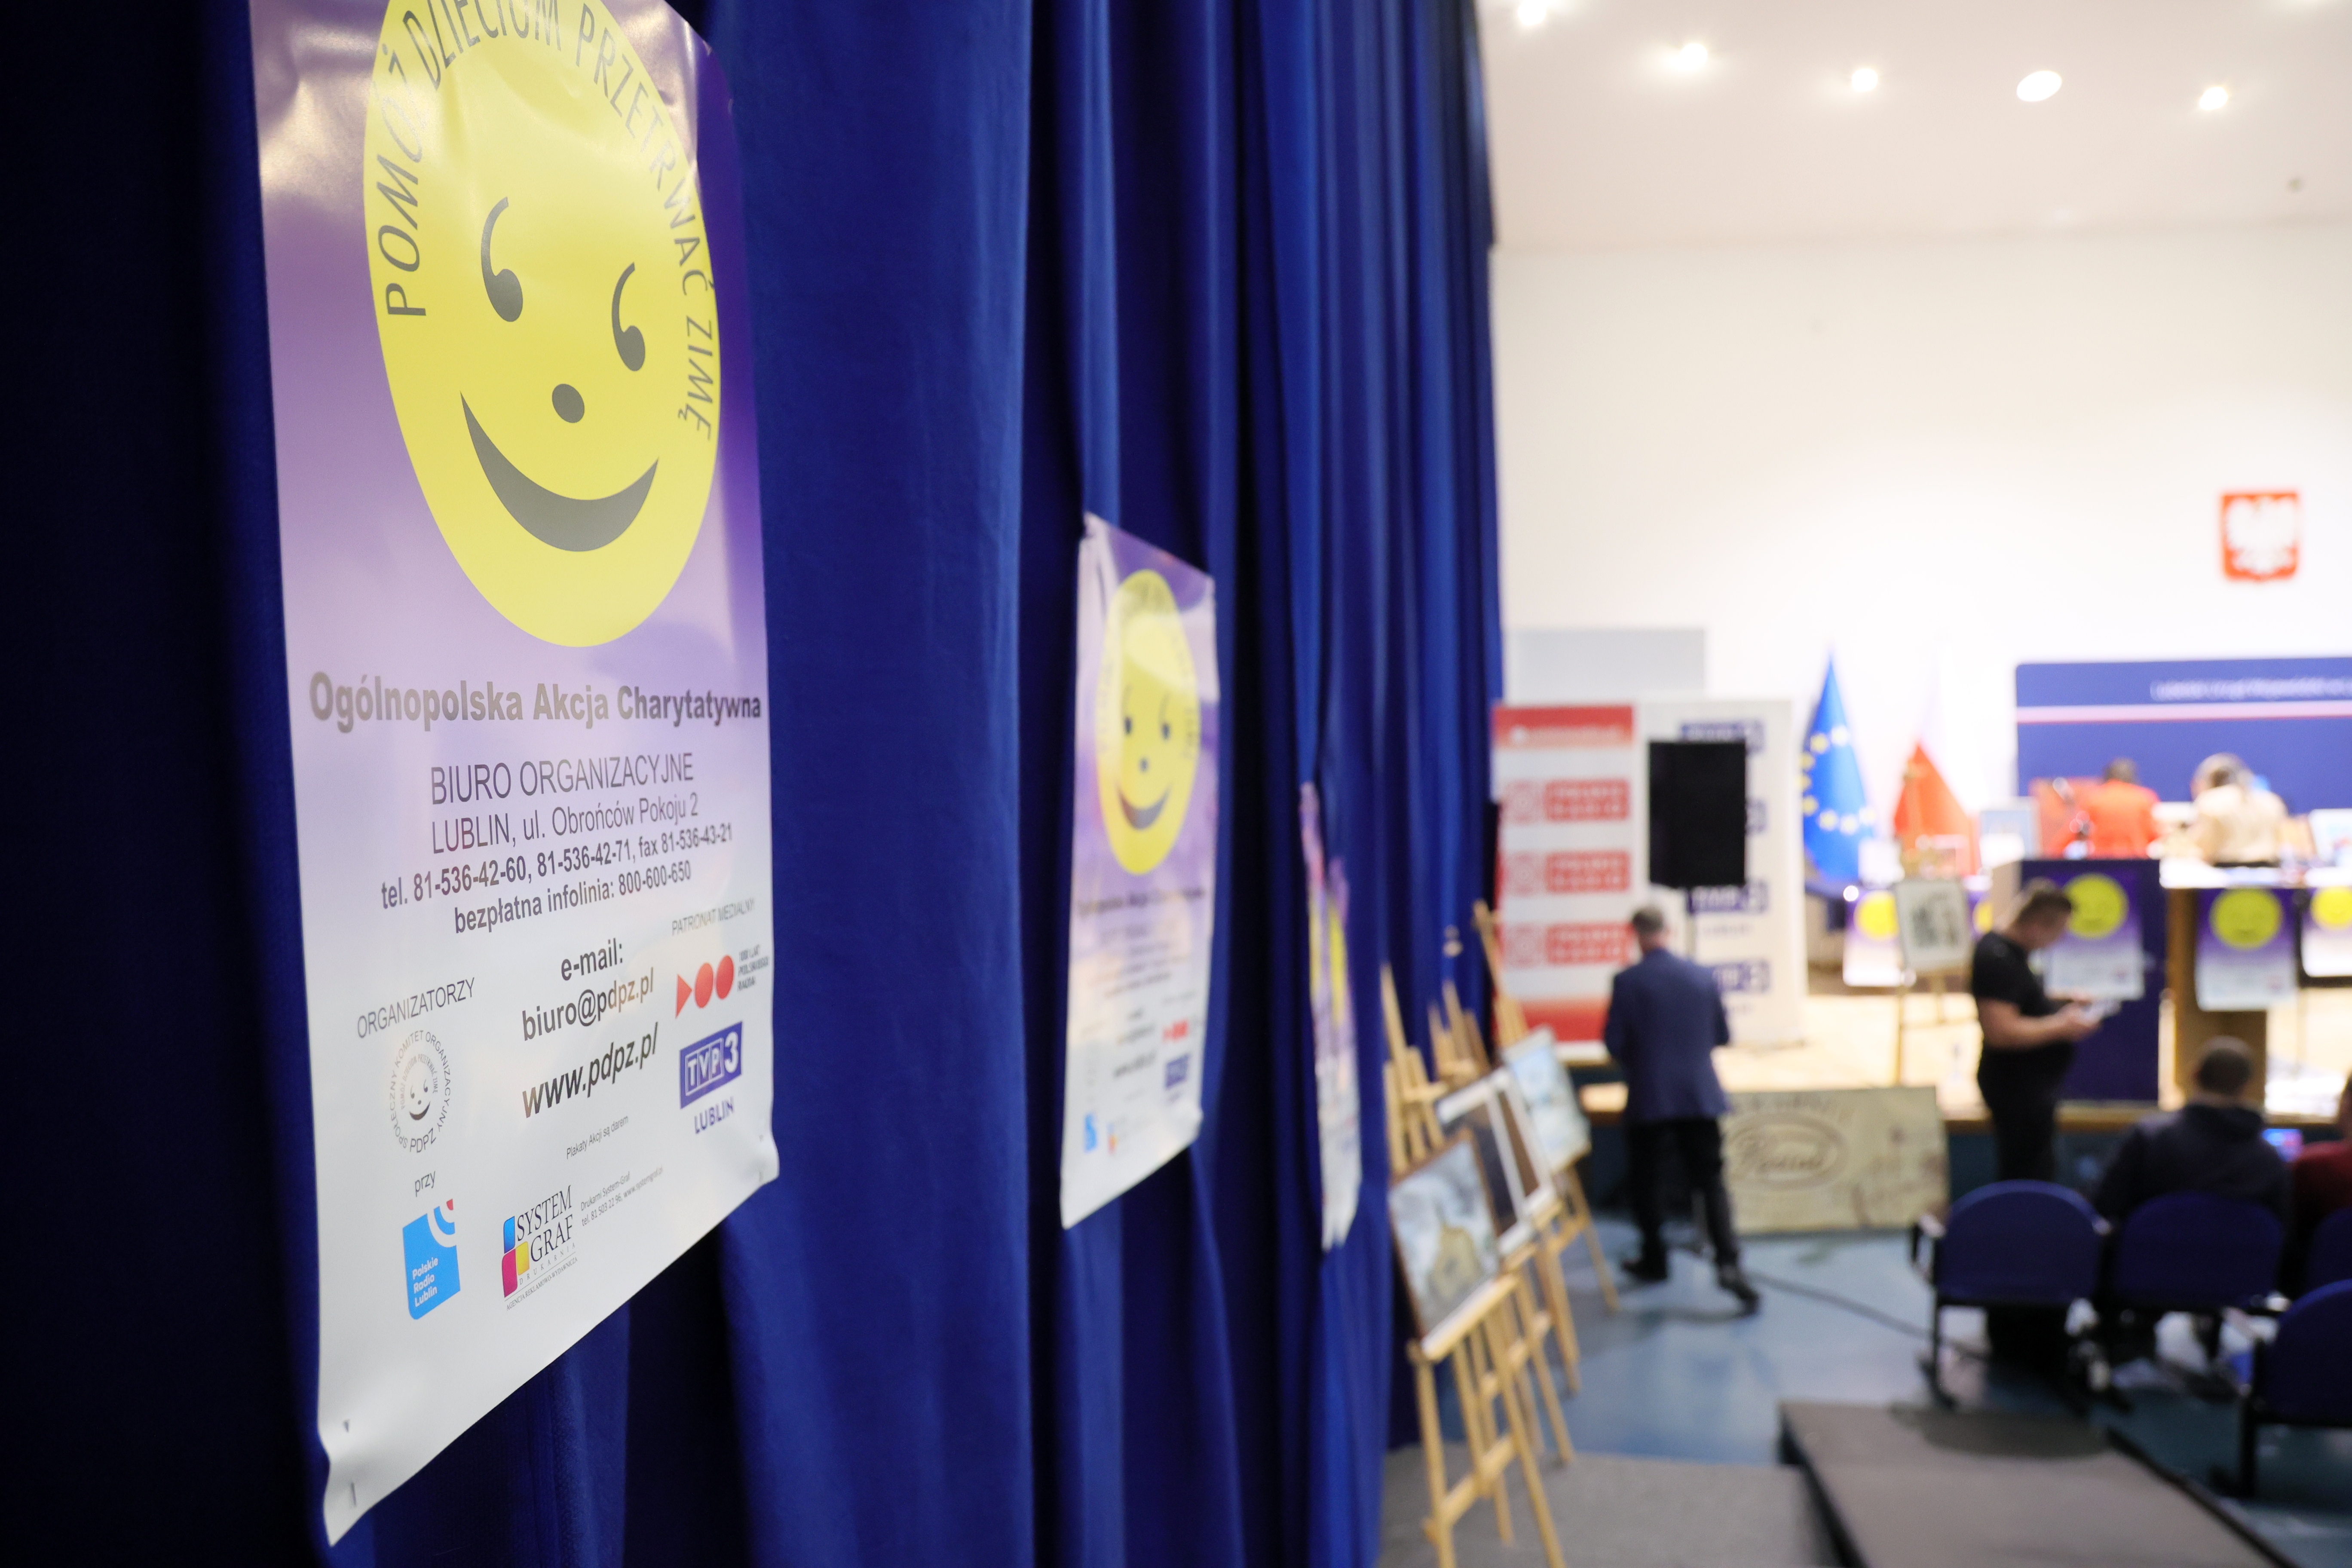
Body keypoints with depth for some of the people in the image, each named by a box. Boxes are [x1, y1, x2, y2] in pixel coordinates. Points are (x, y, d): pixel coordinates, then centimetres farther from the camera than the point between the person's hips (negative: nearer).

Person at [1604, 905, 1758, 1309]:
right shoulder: (1704, 977, 2)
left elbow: (1614, 1042, -8)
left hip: (1648, 1097, -2)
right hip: (1700, 1095, 2)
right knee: (1710, 1179, 5)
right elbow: (1723, 1036, 10)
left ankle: (1654, 1260, 23)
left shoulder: (1627, 981, -10)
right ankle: (1728, 1261, -10)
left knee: (1644, 1179, 15)